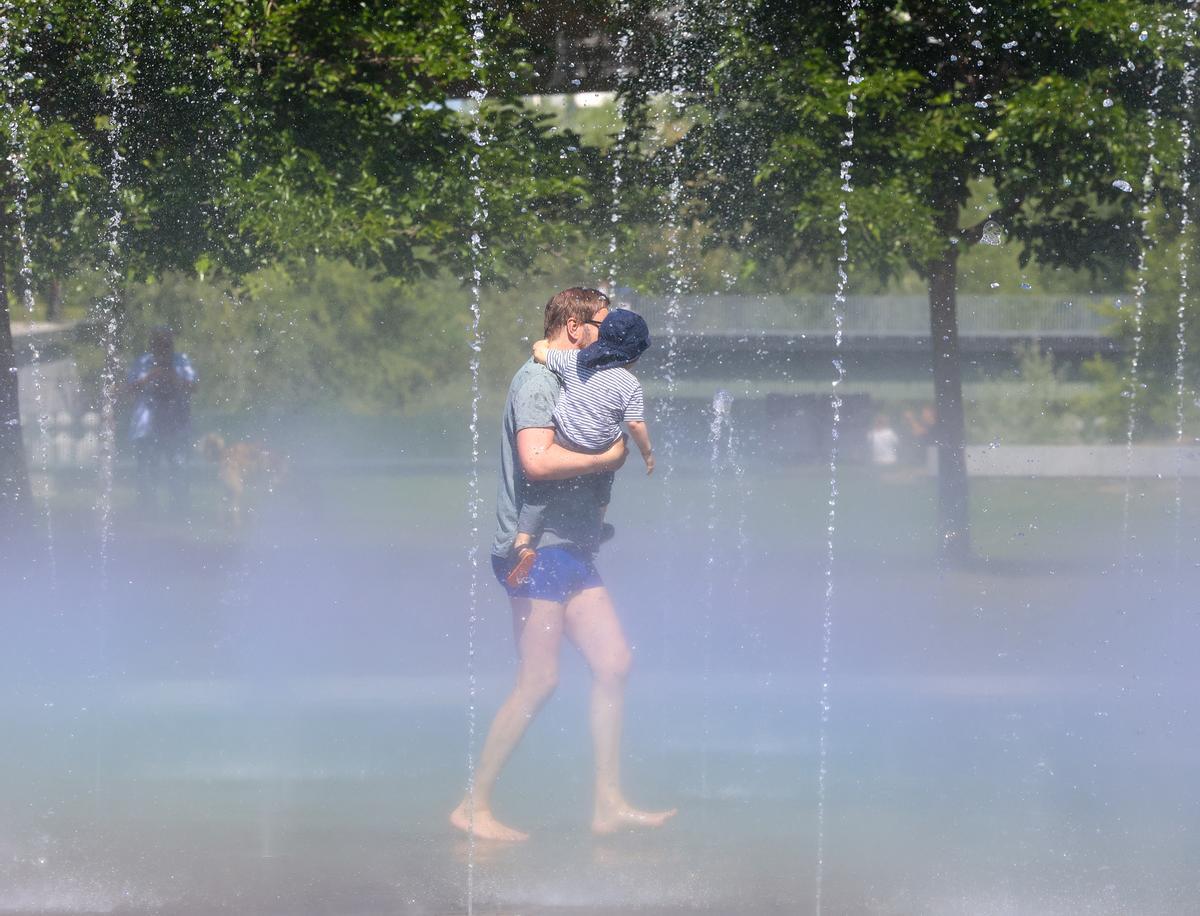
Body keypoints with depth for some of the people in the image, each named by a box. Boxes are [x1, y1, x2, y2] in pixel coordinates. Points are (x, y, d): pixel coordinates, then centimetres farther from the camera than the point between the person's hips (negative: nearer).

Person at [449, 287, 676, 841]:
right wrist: (606, 458, -13)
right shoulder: (537, 380, -10)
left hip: (571, 550, 10)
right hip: (537, 547, -10)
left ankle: (608, 805, 7)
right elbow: (536, 460, -25)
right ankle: (474, 808, -2)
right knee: (538, 682, -9)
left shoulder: (571, 384, 21)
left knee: (614, 664, 4)